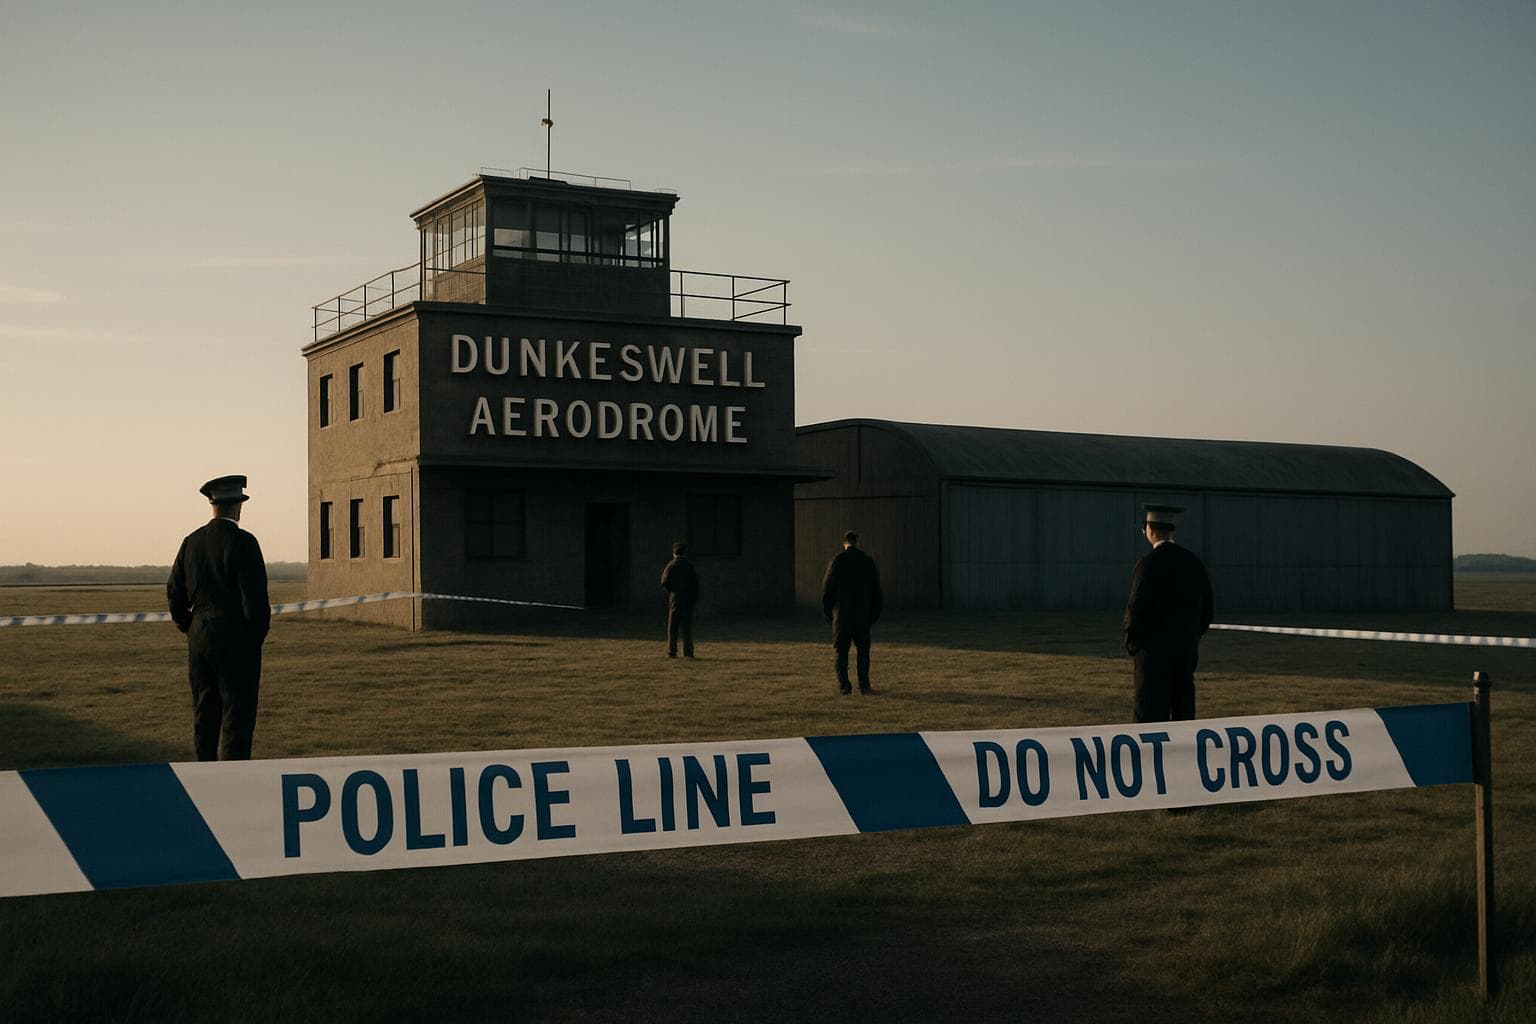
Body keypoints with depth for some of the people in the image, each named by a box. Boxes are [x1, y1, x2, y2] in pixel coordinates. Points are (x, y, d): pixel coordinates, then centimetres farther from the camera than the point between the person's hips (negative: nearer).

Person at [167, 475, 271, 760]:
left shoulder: (192, 541, 7)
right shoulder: (243, 542, -13)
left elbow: (174, 591, 12)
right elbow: (255, 597, -15)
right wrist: (256, 637, -2)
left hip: (199, 637, 6)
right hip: (236, 638, -6)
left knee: (205, 712, 14)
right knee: (237, 714, -2)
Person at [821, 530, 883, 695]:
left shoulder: (836, 562, -5)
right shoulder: (868, 562, 2)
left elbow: (827, 589, -3)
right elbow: (876, 590, 6)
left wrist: (828, 612, 8)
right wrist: (874, 613, 14)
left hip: (842, 614, -2)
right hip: (863, 614, 2)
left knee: (841, 651, 4)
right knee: (863, 649, 10)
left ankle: (844, 686, 0)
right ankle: (864, 685, 2)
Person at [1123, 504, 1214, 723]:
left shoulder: (1148, 563, -13)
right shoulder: (1193, 562, 8)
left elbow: (1137, 606, -15)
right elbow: (1206, 607, 12)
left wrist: (1131, 641, -2)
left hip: (1154, 648, -7)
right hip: (1187, 649, 7)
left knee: (1152, 713, -5)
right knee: (1183, 708, 12)